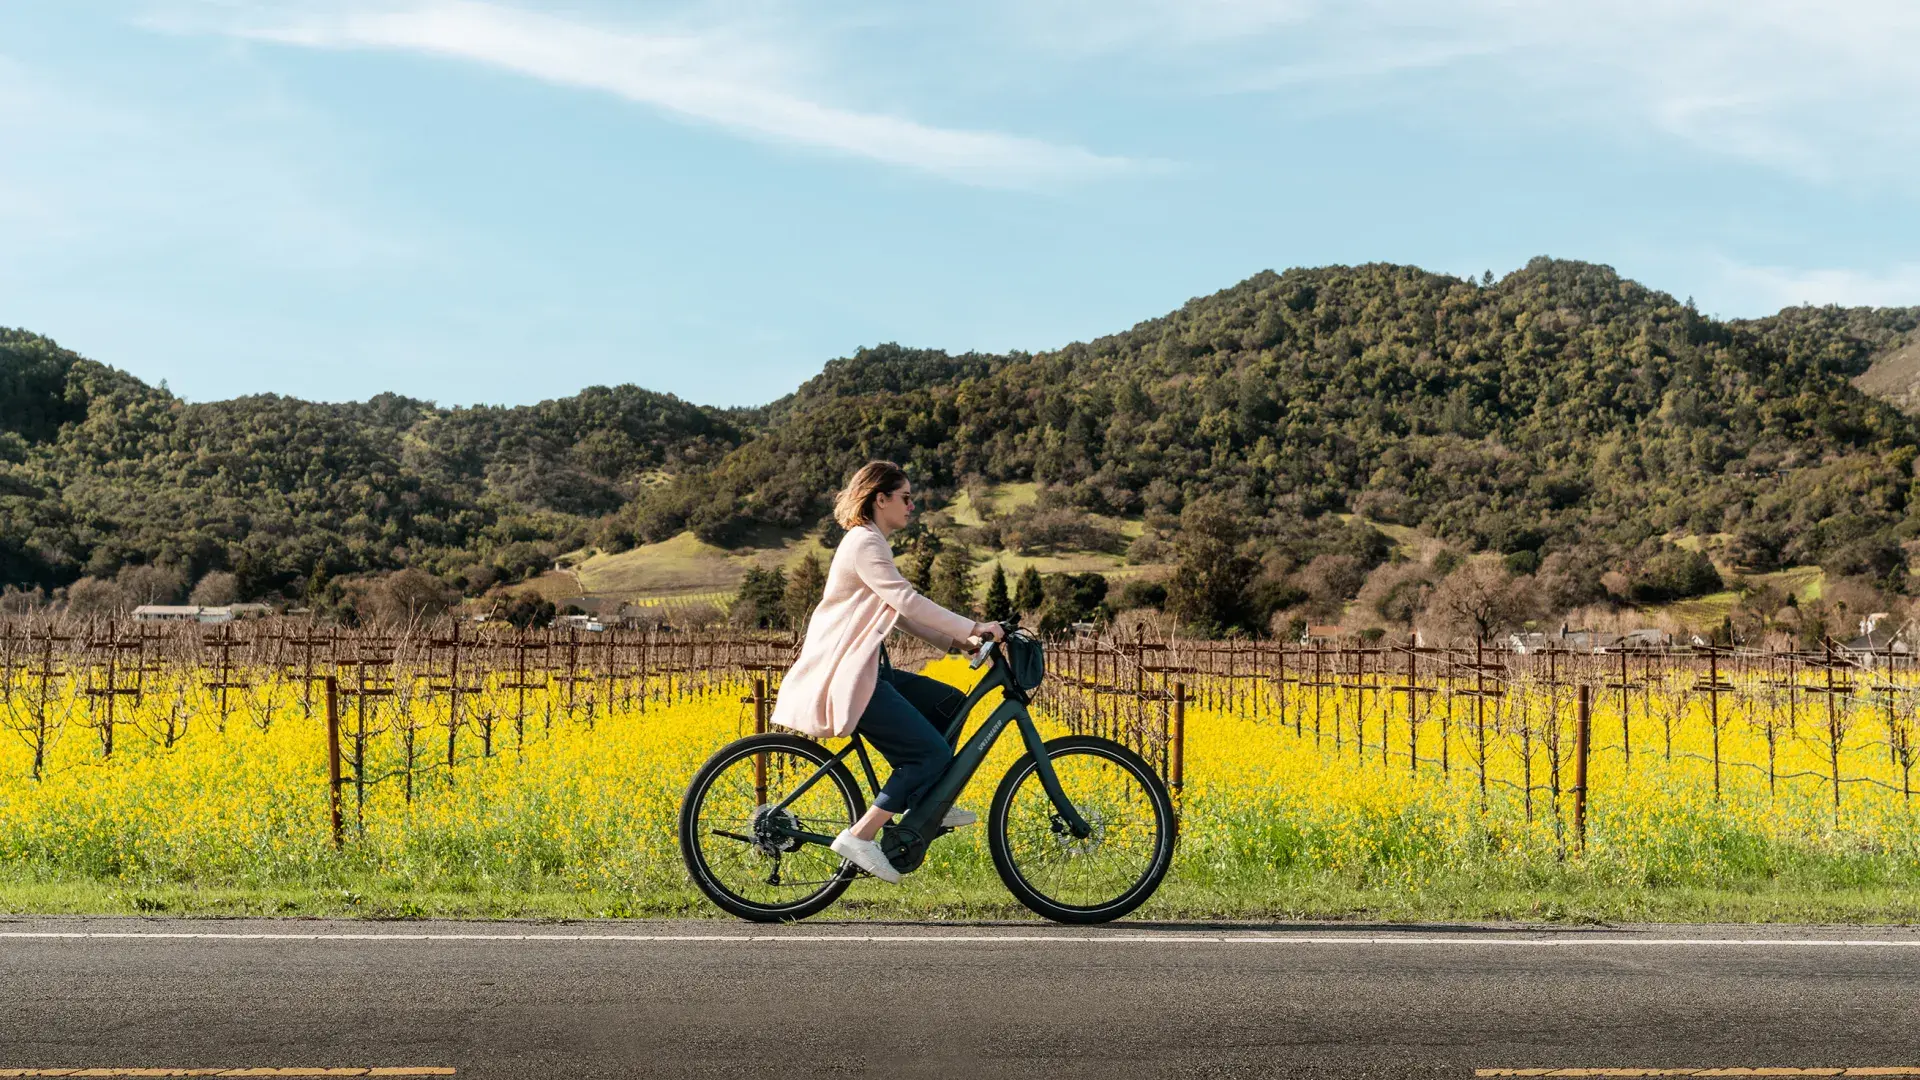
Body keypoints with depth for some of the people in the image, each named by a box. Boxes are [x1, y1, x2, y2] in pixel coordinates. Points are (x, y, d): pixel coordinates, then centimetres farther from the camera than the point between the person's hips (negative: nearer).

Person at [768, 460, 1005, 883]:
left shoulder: (871, 543, 20)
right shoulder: (865, 543, -13)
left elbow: (905, 613, 18)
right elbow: (908, 602, -24)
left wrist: (959, 640, 8)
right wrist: (974, 628, -22)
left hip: (862, 670, 10)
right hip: (847, 677, -10)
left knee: (949, 704, 13)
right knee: (932, 752, -12)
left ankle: (927, 803, 17)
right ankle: (860, 836, -13)